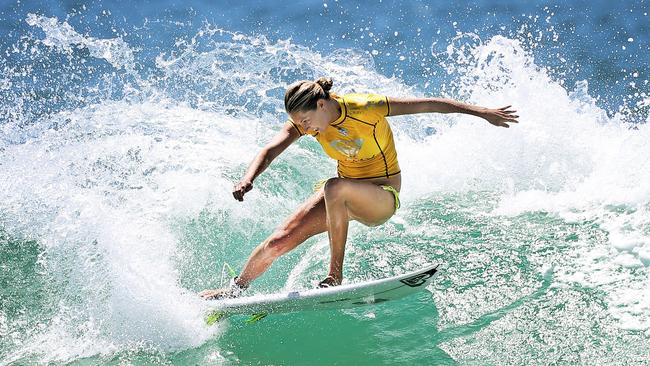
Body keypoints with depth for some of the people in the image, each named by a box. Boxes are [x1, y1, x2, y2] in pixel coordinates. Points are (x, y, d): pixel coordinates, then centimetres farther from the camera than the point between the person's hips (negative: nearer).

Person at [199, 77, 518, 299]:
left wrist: (481, 112, -20)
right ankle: (236, 289, 15)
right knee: (281, 239, -8)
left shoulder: (365, 108, -25)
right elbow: (270, 150, -18)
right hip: (344, 194, 5)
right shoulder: (304, 119, -11)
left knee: (336, 189, -39)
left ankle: (335, 276, -28)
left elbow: (428, 104, -21)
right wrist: (249, 178, -39)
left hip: (382, 197, -5)